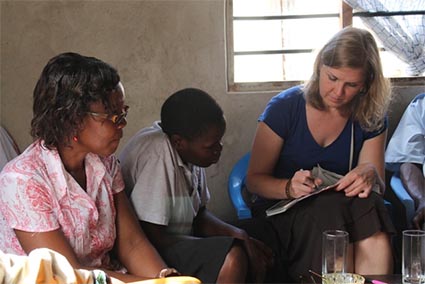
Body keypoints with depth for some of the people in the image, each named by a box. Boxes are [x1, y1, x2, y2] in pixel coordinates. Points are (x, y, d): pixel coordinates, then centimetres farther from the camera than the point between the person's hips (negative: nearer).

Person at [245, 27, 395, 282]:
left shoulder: (371, 118, 3)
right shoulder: (284, 108, -6)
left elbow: (378, 186, 4)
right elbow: (254, 179, -3)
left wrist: (370, 174, -21)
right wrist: (290, 188, -25)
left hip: (349, 205, 2)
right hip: (285, 212, -2)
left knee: (368, 203, -33)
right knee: (330, 207, -36)